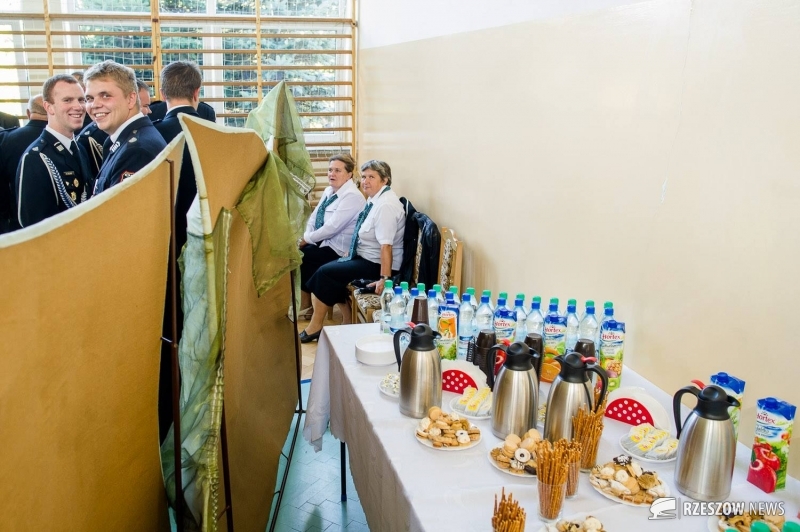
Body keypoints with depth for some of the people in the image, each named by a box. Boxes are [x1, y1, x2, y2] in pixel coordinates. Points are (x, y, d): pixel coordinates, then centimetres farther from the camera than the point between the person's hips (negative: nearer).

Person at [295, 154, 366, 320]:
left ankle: (305, 306, 7)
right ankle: (305, 304, 3)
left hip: (337, 249, -9)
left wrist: (308, 239, -15)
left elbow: (332, 227, -24)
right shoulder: (329, 191, 10)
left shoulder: (352, 196, -19)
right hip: (322, 241, 9)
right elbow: (314, 217, 11)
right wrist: (306, 236, -7)